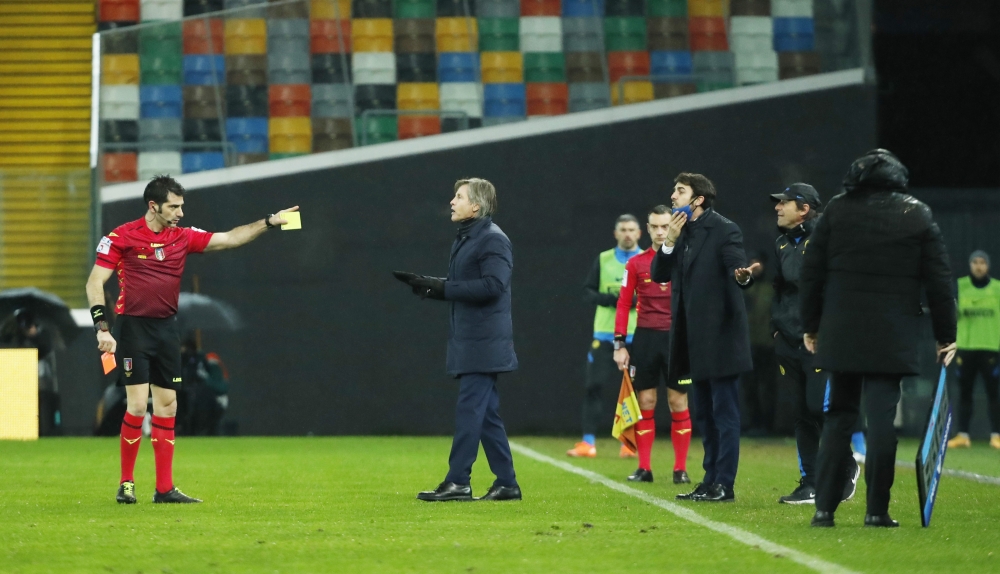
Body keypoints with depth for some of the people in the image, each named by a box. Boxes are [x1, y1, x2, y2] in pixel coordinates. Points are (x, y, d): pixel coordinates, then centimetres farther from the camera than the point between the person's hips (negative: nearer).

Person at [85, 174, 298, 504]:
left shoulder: (183, 237, 8)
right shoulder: (121, 237, -7)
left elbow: (230, 239, 10)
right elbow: (94, 283, -8)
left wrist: (269, 222, 1)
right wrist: (102, 327, -17)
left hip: (166, 328, 6)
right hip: (133, 326, -6)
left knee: (167, 406, 5)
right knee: (137, 405, -11)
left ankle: (164, 489, 9)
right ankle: (126, 484, 2)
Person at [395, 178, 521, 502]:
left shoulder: (493, 240, -12)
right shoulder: (463, 240, 19)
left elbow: (493, 286, -23)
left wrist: (443, 288, -22)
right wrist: (427, 286, 6)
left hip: (484, 341, -10)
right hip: (468, 341, 10)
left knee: (470, 409, -10)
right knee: (486, 413, 10)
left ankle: (457, 481, -10)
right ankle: (506, 484, 13)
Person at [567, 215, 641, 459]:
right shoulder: (603, 260, 10)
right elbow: (588, 290, 8)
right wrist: (606, 299, -11)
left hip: (636, 335, -1)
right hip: (605, 333, 1)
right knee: (595, 386, -3)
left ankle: (629, 444, 9)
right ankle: (588, 442, 0)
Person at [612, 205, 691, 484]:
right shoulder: (636, 264, 6)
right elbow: (624, 305, 6)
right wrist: (620, 343, -1)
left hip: (677, 338, -1)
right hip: (645, 338, 1)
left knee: (678, 403, 1)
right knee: (645, 403, 4)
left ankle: (681, 469, 6)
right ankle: (644, 468, 9)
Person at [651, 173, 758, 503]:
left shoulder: (724, 231, -9)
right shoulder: (682, 232, 13)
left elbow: (738, 270, -18)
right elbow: (660, 275, 8)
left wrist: (744, 276, -41)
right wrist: (670, 242, -6)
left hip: (719, 336, -8)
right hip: (695, 339, 8)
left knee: (724, 411, -5)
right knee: (704, 413, 12)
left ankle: (724, 484, -5)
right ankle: (711, 480, 18)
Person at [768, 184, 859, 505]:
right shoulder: (782, 244, 16)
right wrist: (777, 326, 14)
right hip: (790, 341, 7)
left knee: (820, 407, -12)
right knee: (803, 412, 7)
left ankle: (847, 467, 10)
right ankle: (810, 485, 11)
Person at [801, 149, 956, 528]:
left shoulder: (837, 210, 4)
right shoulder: (918, 215, 2)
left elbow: (811, 273, 4)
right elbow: (939, 281, 2)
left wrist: (810, 326, 13)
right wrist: (945, 336, 8)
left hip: (840, 333, 1)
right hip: (894, 336, -1)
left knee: (838, 415, 8)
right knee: (882, 418, -1)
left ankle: (824, 507, 4)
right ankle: (877, 510, -2)